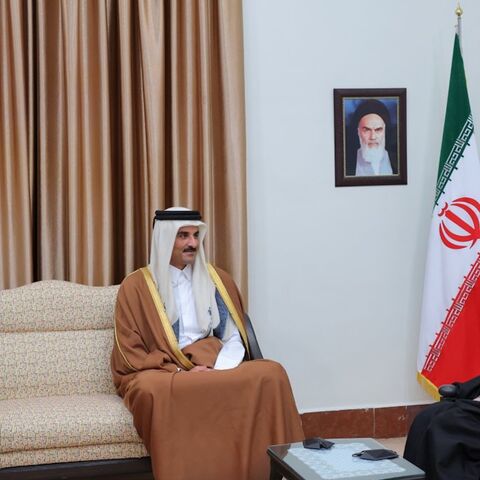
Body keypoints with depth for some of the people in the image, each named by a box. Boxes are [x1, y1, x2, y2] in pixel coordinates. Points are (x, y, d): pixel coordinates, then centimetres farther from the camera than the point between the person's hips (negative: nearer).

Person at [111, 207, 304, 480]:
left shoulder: (217, 280, 13)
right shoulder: (136, 286, 2)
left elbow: (235, 338, 8)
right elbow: (131, 354, -2)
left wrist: (217, 369, -14)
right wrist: (180, 372, -16)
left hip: (216, 369, 3)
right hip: (161, 374, -3)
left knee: (270, 373, -27)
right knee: (154, 391, -40)